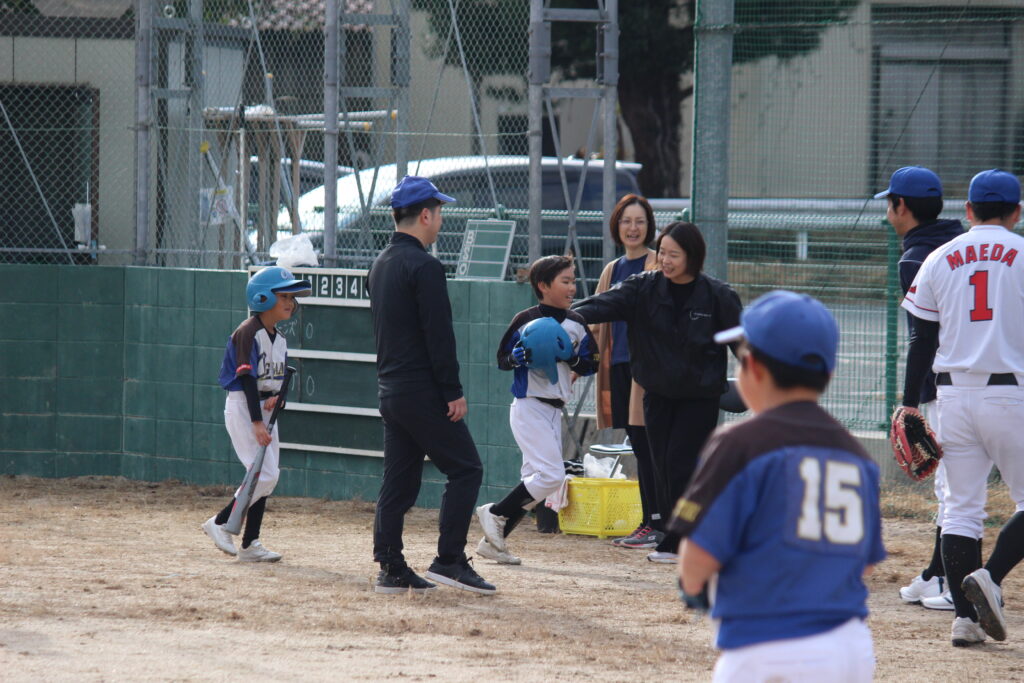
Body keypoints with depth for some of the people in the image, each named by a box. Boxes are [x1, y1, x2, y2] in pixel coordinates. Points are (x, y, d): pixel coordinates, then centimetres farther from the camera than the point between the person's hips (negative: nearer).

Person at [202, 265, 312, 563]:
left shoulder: (279, 338, 11)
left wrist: (277, 396, -9)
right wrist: (257, 423, -24)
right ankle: (220, 523, -3)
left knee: (267, 476, 6)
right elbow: (247, 377, -20)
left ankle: (250, 544, 9)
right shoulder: (248, 333, -15)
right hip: (242, 405, -9)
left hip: (265, 407, 9)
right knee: (266, 474, -15)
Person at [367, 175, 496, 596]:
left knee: (398, 481, 10)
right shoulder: (423, 267, -15)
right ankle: (449, 560, -6)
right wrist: (453, 391, -16)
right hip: (423, 393, -9)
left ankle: (391, 569, 9)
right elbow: (439, 335, -18)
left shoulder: (380, 265, 14)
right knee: (465, 470, -2)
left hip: (390, 389, 9)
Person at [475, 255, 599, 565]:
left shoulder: (576, 324, 7)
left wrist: (571, 356, -12)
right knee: (551, 475, -17)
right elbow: (503, 359, -2)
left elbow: (590, 364, 7)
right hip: (528, 408, -7)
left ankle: (492, 542, 14)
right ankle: (495, 513, -2)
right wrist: (519, 357, -23)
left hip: (554, 410, 7)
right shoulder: (525, 320, -8)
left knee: (535, 481, 7)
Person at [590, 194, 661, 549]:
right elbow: (597, 320, 25)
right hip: (619, 364, 7)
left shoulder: (657, 267, -4)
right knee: (638, 445, 7)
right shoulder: (613, 270, 19)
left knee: (646, 443, -9)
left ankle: (655, 524, -6)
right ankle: (649, 524, 10)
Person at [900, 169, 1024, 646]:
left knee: (960, 509, 6)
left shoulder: (939, 260, 9)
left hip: (954, 395, 3)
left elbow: (922, 339, 8)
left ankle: (965, 616, 0)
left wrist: (910, 405, 11)